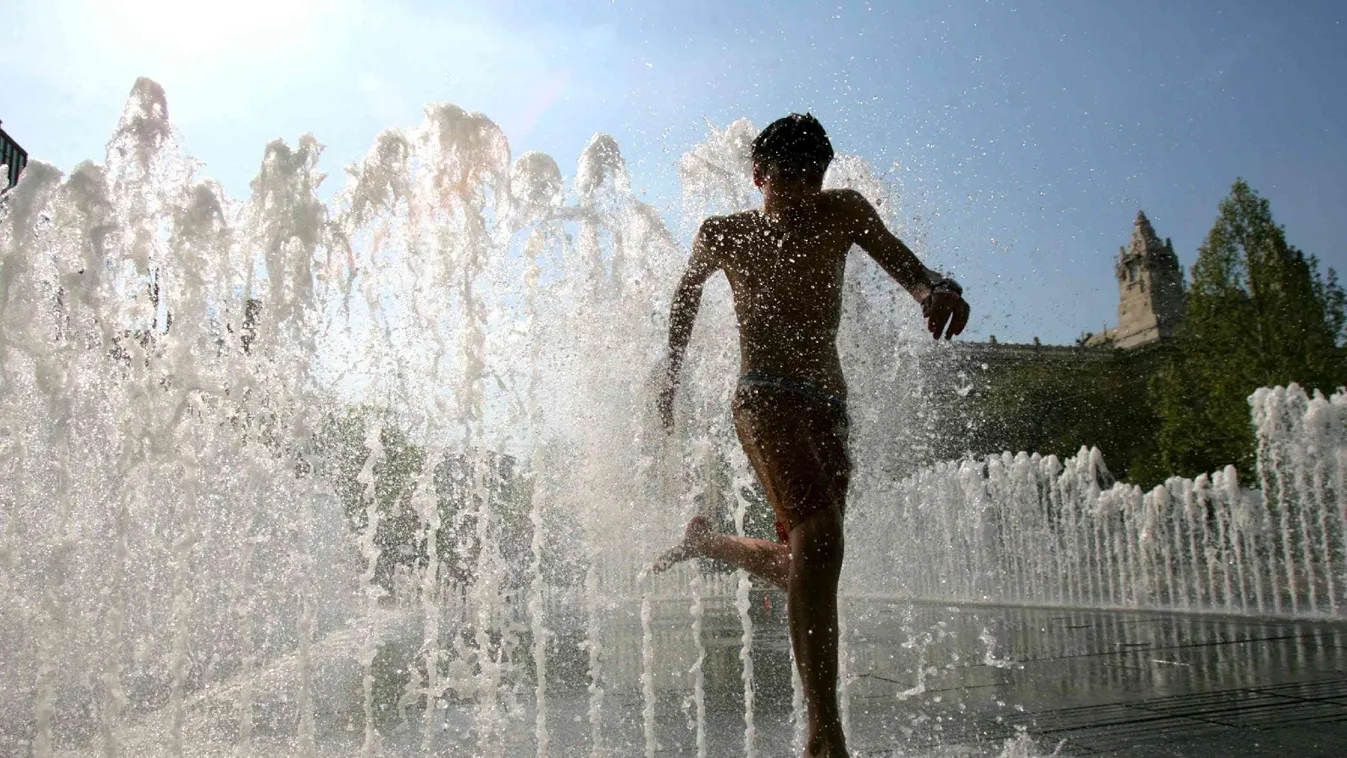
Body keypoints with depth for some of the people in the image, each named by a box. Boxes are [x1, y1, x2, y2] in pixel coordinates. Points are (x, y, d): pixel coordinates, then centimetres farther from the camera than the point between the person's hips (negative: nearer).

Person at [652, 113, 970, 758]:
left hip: (829, 407, 5)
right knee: (819, 540, -26)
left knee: (802, 565, 10)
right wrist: (671, 375, 25)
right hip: (765, 398, -5)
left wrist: (938, 288, -26)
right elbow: (686, 292, 24)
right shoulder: (725, 235, 7)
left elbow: (902, 263, -3)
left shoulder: (844, 213, 11)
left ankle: (704, 540, 41)